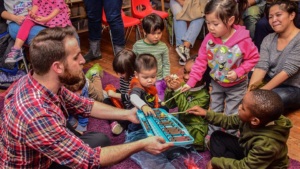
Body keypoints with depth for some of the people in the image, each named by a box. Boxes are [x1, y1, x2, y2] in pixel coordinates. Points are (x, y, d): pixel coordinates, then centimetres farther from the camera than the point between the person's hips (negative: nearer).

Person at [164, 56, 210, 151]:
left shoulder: (204, 94, -18)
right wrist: (170, 89, -16)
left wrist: (178, 90, -30)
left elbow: (186, 110, -26)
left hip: (194, 129, -7)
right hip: (181, 122, 7)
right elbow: (169, 105, 1)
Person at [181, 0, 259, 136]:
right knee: (214, 112, 20)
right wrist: (191, 82, -16)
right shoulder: (209, 39, -19)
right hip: (216, 83, 4)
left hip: (236, 86, -3)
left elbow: (253, 58, -15)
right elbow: (201, 61, -12)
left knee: (231, 115, 11)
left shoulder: (243, 41, -30)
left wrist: (238, 72, -26)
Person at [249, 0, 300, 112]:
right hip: (270, 83, 5)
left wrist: (263, 90, -28)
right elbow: (261, 66, -9)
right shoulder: (268, 39, 3)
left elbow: (288, 70, -22)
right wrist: (250, 90, -26)